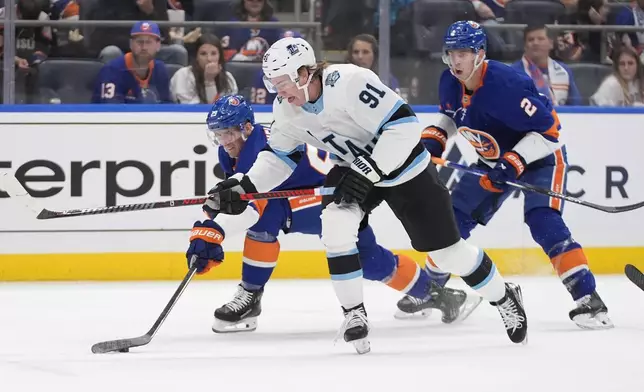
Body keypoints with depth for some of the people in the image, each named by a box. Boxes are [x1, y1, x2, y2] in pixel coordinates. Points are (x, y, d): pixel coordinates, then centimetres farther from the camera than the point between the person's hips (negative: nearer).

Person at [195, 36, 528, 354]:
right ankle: (353, 312, -8)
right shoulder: (286, 109, -12)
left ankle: (504, 298, 26)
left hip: (403, 165, -5)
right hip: (353, 168, 6)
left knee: (447, 249, 2)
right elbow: (279, 156, 2)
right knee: (335, 223, -22)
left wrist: (367, 172, -34)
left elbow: (404, 125, -34)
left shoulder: (349, 82, -35)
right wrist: (244, 186, -14)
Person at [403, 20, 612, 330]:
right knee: (454, 217, 7)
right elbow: (450, 114, 15)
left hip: (540, 154, -8)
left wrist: (514, 163, -38)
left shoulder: (504, 86, -34)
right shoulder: (450, 83, -9)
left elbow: (548, 129, -32)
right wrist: (433, 138, -2)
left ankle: (587, 298, -29)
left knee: (542, 220, -27)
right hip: (493, 158, 8)